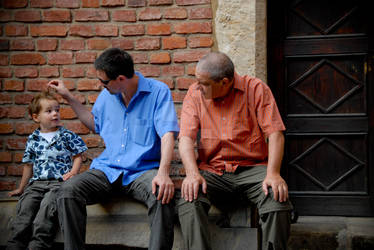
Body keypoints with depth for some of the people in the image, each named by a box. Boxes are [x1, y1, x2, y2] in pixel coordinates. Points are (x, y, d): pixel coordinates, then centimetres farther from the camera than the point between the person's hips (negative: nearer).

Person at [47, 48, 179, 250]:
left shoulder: (158, 91, -4)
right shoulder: (107, 95, 13)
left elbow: (167, 135, -15)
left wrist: (163, 173, -32)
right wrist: (68, 97, 27)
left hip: (142, 170, -4)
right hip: (107, 170, 5)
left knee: (162, 196, -38)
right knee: (68, 190, -24)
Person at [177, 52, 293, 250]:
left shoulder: (256, 89, -1)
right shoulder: (195, 94, 5)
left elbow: (275, 134, -7)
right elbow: (186, 138, -3)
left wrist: (273, 174, -23)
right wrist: (193, 173, -22)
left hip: (252, 167, -1)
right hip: (212, 171, 1)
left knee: (277, 197, -31)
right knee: (189, 198, -30)